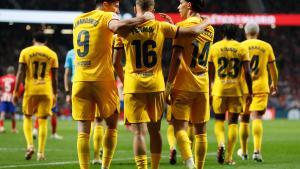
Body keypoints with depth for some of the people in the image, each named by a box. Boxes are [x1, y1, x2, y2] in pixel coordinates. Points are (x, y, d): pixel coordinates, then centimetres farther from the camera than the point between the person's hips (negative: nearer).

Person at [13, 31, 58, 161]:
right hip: (46, 91, 1)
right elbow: (54, 77, 7)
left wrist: (16, 91, 0)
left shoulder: (26, 52, 2)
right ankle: (41, 152, 2)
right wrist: (55, 94, 15)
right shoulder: (52, 54, 6)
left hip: (30, 90, -1)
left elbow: (20, 73, -3)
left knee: (27, 117, 16)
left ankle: (30, 145, -4)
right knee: (43, 121, 5)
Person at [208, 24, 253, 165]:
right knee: (233, 123, 7)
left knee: (219, 120, 11)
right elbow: (247, 72, -5)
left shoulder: (214, 48, 3)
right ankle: (229, 157, 4)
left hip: (219, 90, 0)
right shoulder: (242, 49, 1)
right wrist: (250, 92, 2)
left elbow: (210, 73, 6)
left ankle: (221, 143, -18)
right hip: (236, 90, 0)